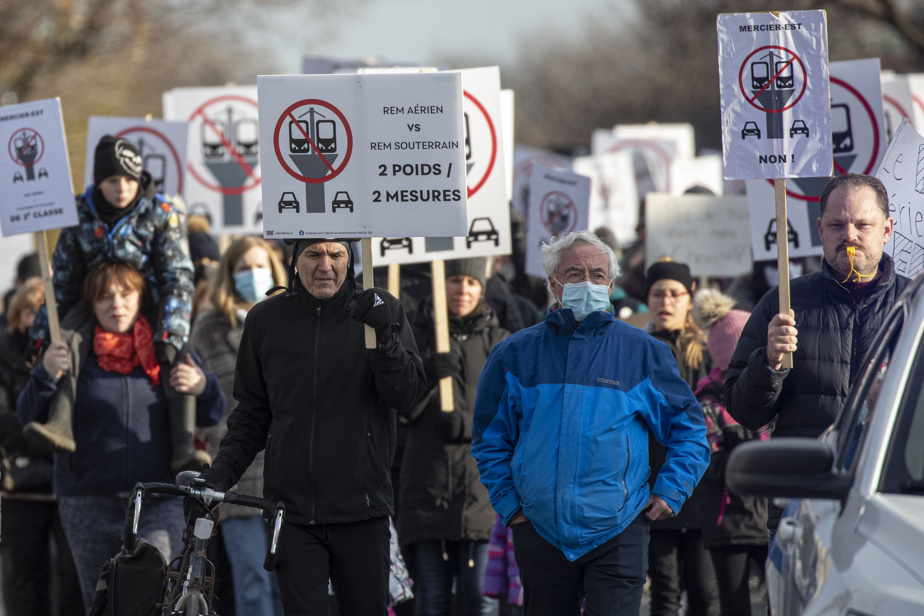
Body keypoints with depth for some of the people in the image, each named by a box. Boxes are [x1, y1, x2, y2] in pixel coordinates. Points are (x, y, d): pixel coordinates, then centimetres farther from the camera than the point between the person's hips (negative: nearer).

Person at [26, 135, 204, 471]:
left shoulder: (162, 215, -11)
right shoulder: (81, 216, -3)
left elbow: (178, 278, -14)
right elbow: (62, 280, 5)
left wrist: (170, 334, -27)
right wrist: (41, 332, 1)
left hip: (151, 307, -2)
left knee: (178, 357, -31)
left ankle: (184, 449, -39)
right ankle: (60, 424, -47)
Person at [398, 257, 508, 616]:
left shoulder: (498, 342, 8)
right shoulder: (418, 337, 7)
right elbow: (404, 407, -2)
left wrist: (474, 424, -15)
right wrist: (429, 374, -21)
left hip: (483, 486, -1)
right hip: (427, 487, 1)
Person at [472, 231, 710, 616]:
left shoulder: (642, 352, 4)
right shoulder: (516, 354, 7)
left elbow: (688, 429, 11)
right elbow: (489, 439, 16)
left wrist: (670, 492, 1)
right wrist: (507, 502, 7)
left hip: (617, 532, -2)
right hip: (541, 532, 2)